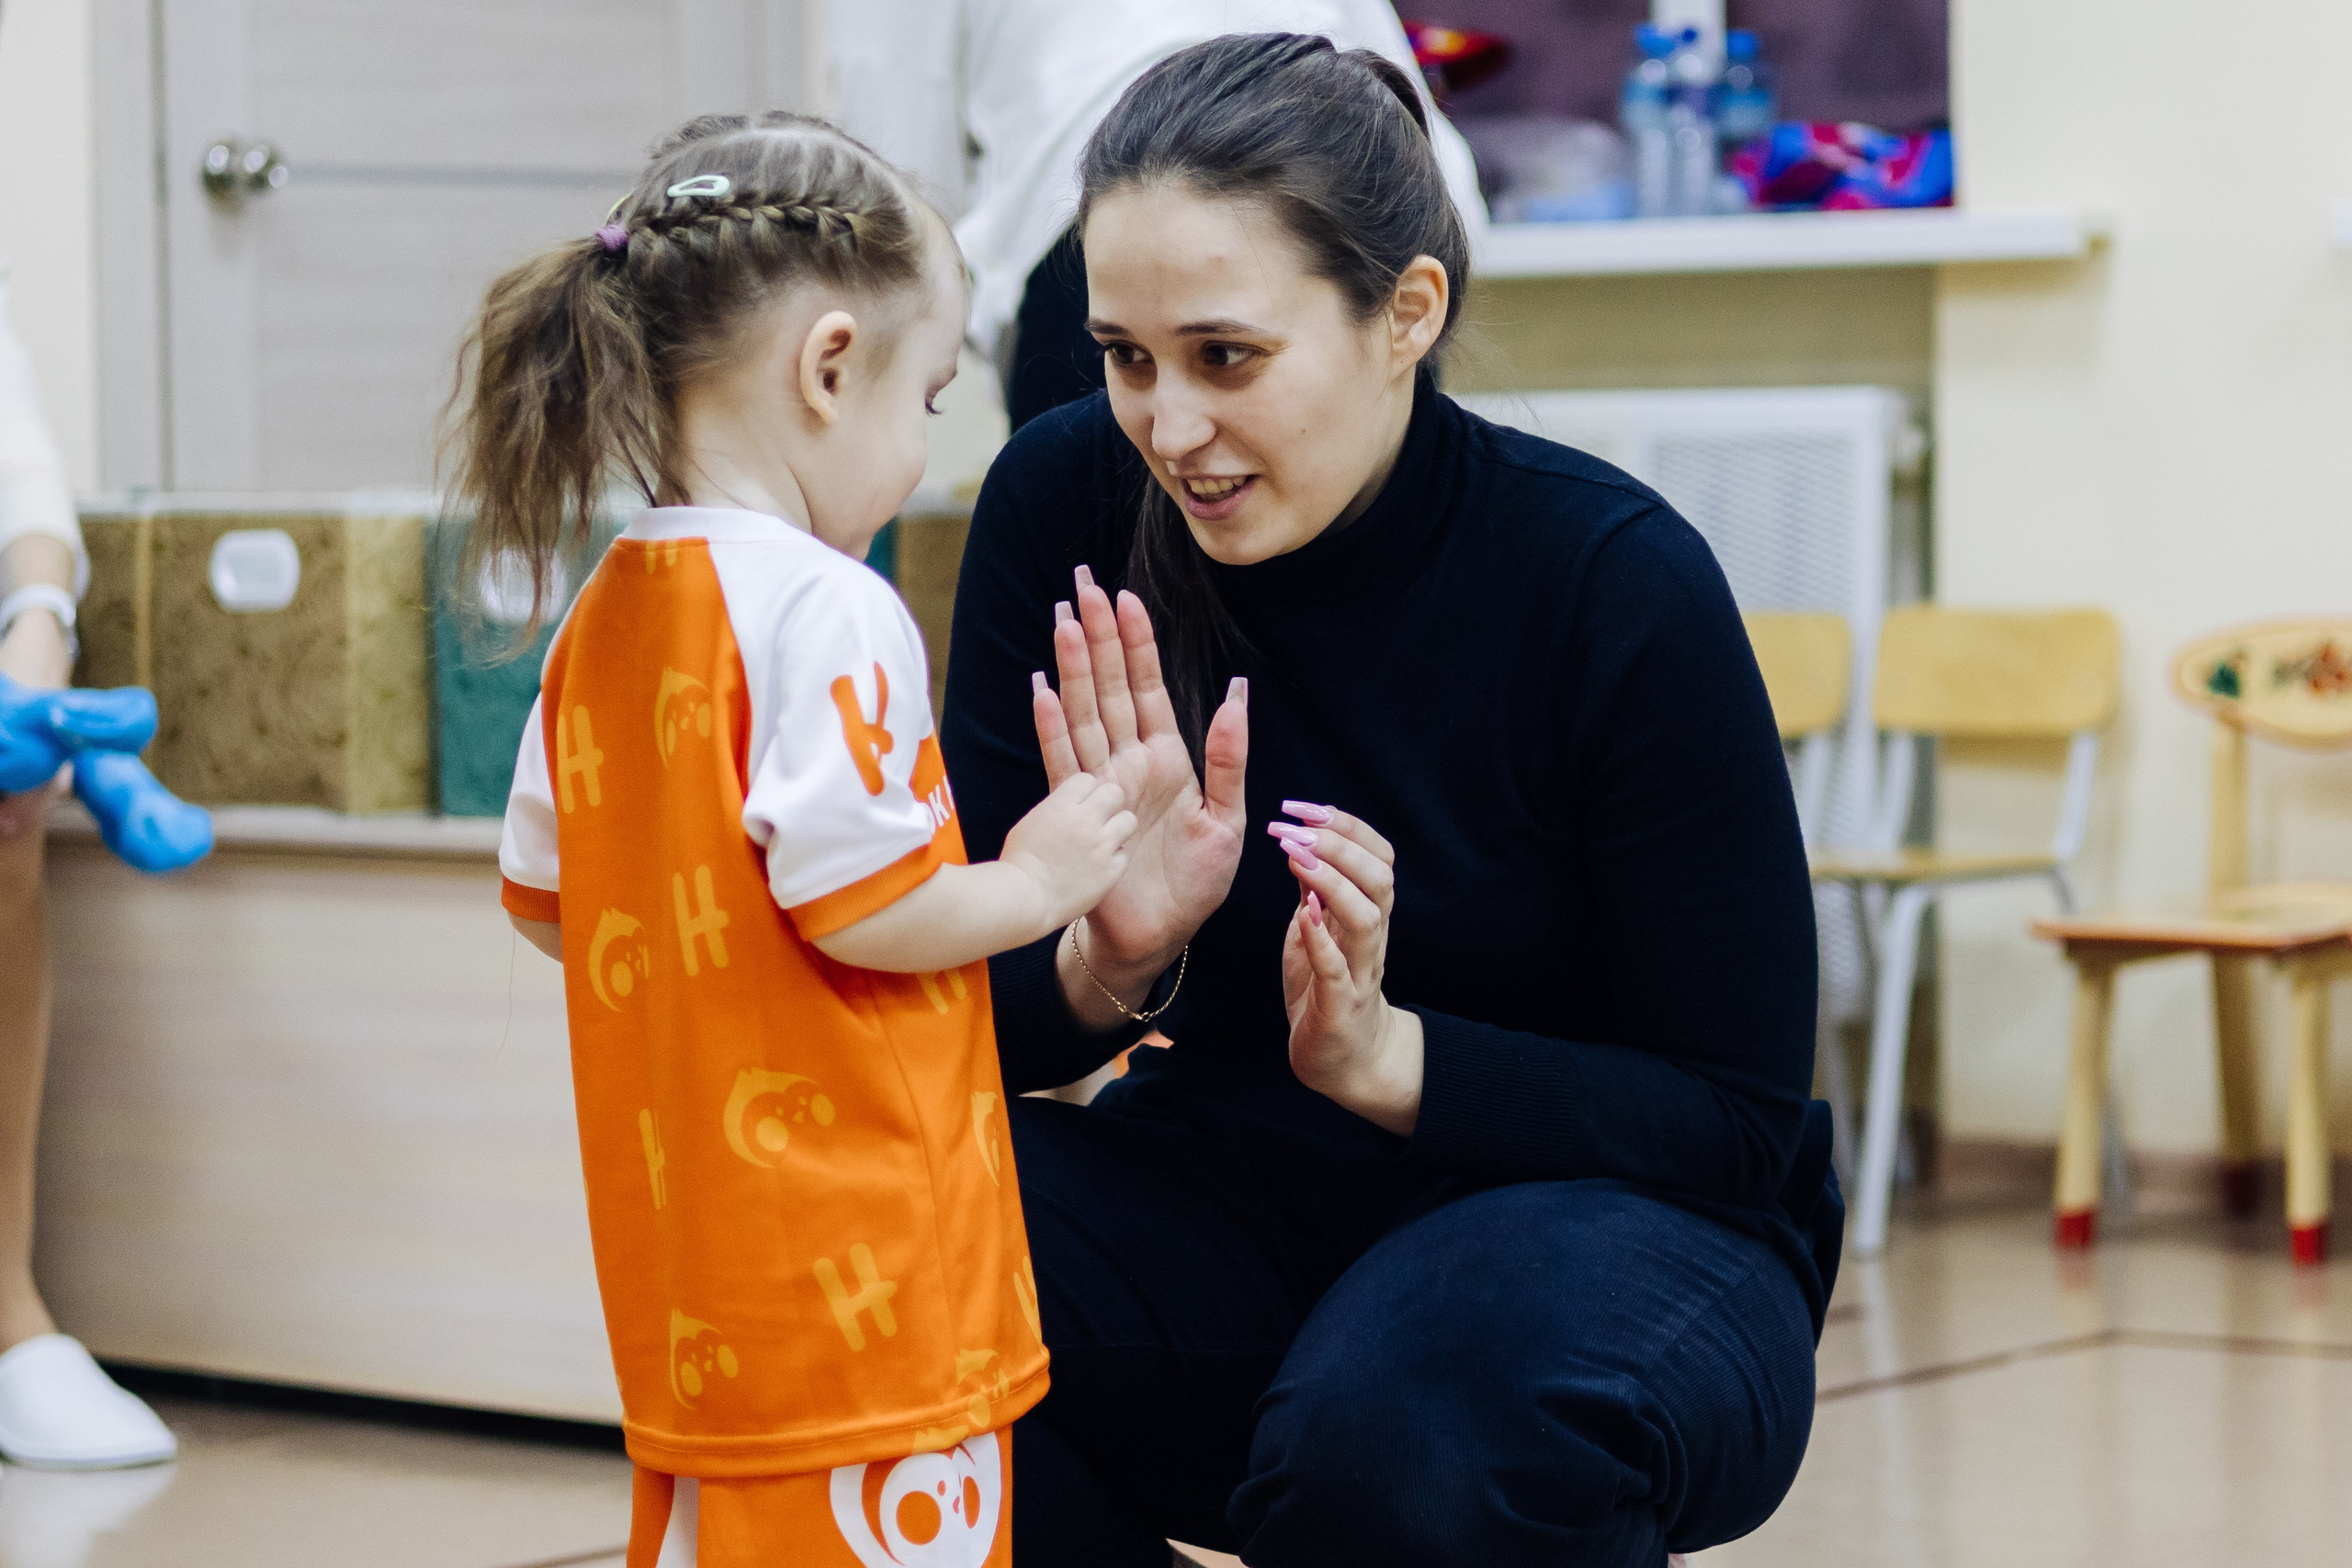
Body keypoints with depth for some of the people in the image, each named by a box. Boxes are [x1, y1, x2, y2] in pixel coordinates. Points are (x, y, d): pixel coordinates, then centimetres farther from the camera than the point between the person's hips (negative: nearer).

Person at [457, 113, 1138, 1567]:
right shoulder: (827, 609, -17)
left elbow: (547, 898, 16)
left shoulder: (604, 622, 10)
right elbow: (860, 908, -21)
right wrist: (1037, 882, -5)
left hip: (685, 1239, 9)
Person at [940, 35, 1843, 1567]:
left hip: (1609, 1221, -3)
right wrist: (1107, 961, -25)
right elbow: (979, 1024, -2)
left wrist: (1387, 1057, -27)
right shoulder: (1068, 507, -8)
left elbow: (1743, 1118, -12)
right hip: (1239, 1205, 4)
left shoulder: (1614, 580, -18)